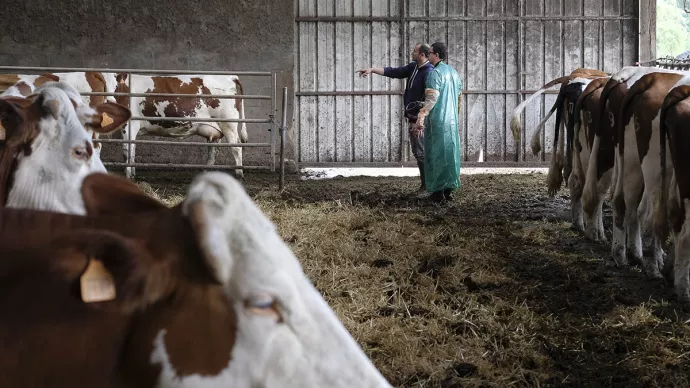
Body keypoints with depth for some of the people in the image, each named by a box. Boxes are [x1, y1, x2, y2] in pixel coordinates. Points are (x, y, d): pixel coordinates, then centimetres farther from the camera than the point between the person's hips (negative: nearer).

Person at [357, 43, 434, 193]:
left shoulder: (428, 72, -18)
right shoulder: (413, 67, 10)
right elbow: (393, 72, 18)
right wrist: (372, 70, 13)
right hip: (412, 117, 9)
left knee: (422, 153, -7)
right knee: (417, 152, 12)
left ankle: (428, 186, -3)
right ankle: (425, 185, 17)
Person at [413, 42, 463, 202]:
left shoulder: (435, 73, -12)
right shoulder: (454, 73, 14)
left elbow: (431, 99, -21)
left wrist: (420, 120, -24)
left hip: (437, 120, -7)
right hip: (452, 121, 7)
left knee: (435, 154, -2)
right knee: (450, 153, 11)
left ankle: (438, 191, -2)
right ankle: (449, 189, 12)